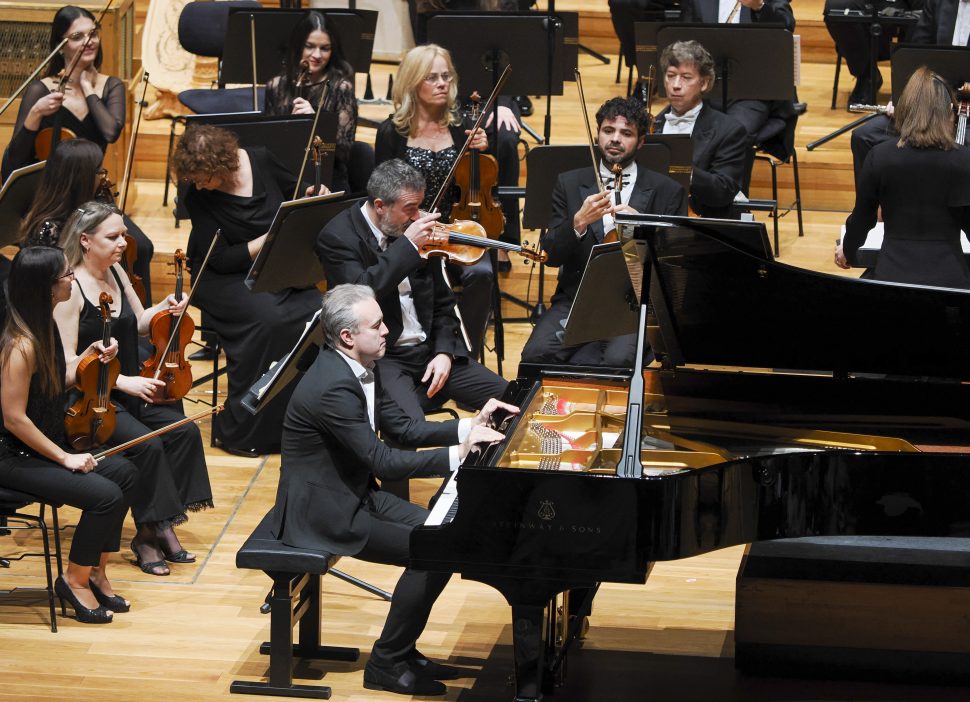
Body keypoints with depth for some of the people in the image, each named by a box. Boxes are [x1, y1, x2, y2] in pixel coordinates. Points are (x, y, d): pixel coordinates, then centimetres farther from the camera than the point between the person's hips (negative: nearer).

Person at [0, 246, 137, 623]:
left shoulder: (44, 329, 5)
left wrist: (90, 357, 4)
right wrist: (64, 457, -18)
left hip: (44, 446, 10)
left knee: (123, 471, 3)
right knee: (105, 493, -20)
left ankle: (95, 571, 12)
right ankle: (74, 580, 0)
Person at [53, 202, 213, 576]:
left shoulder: (116, 273, 7)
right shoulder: (70, 289, -16)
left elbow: (138, 323, 22)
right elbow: (67, 362, -20)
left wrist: (164, 309, 0)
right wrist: (122, 381, -26)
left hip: (130, 388, 8)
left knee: (185, 431, -13)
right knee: (147, 445, -27)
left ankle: (163, 525, -5)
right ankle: (147, 534, -10)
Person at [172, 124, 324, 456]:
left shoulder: (260, 161, -7)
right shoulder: (197, 197, -16)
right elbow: (221, 259, -18)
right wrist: (274, 236, -25)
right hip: (224, 278, -4)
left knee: (317, 313, -25)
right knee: (268, 320, -33)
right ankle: (237, 429, -20)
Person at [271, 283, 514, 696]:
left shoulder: (361, 368, 3)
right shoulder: (332, 387, -28)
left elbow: (403, 429, 10)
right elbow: (384, 463, -28)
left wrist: (470, 427, -1)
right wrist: (457, 454, -26)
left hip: (355, 492, 10)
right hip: (321, 510, -10)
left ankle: (401, 650, 13)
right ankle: (386, 664, 0)